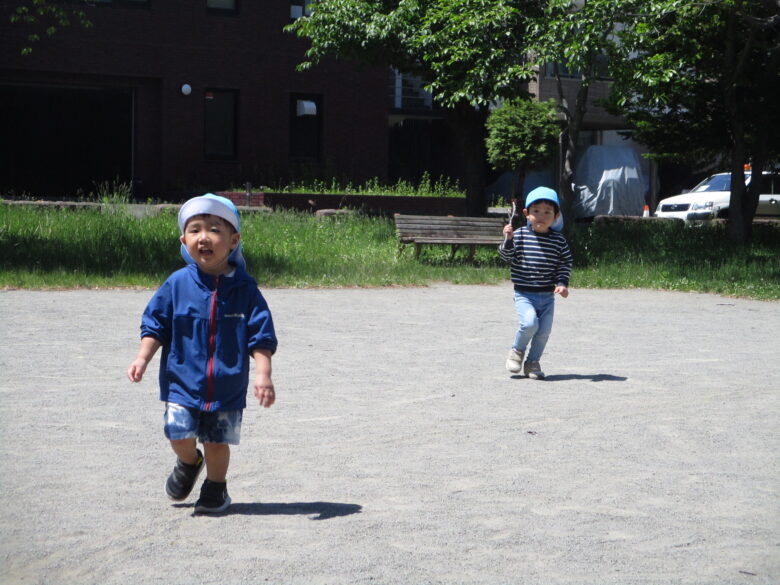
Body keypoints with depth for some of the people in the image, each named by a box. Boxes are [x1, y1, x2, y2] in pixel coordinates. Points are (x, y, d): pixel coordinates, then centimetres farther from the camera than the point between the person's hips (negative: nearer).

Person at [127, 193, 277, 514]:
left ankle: (216, 487, 34)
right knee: (180, 435, -7)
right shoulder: (177, 284, -4)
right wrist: (143, 357, -8)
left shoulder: (244, 288, -6)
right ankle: (188, 463, 29)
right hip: (183, 381, 0)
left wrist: (263, 373, -14)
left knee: (218, 442, 6)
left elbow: (261, 336, -5)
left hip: (228, 387, 0)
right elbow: (155, 325, 4)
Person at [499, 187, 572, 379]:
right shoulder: (519, 235, -3)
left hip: (547, 295, 3)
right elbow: (507, 257, -4)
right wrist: (508, 240, -20)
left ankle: (532, 362, 22)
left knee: (544, 330, 0)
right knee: (529, 323, -22)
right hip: (524, 293, -3)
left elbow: (565, 263, 7)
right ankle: (517, 350, 7)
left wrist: (562, 283, -5)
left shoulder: (558, 240, 2)